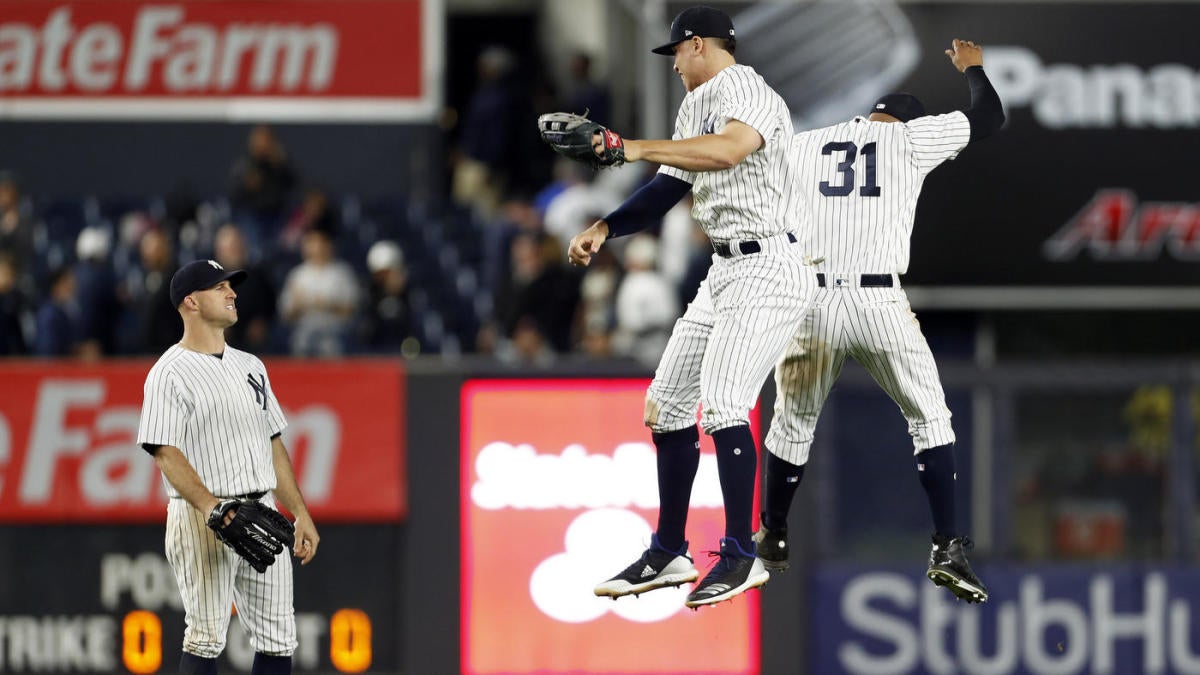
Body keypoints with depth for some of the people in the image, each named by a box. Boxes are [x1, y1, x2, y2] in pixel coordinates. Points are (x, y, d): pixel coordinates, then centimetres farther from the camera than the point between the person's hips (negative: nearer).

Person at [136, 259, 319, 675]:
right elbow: (165, 453, -15)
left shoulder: (250, 366, 17)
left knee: (277, 639, 5)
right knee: (206, 637, -9)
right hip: (201, 519, -7)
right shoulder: (171, 372, -6)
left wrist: (300, 513, 15)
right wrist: (213, 508, -28)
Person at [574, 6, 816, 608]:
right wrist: (604, 228, 6)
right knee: (666, 402, 10)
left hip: (767, 270, -10)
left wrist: (636, 148, -38)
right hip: (724, 274, 10)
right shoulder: (696, 105, 17)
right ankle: (668, 554, 19)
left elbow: (727, 150, -35)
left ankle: (741, 557, -16)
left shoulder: (750, 94, -14)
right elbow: (669, 187, 21)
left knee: (720, 401, -22)